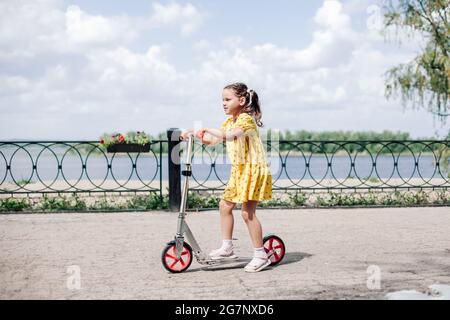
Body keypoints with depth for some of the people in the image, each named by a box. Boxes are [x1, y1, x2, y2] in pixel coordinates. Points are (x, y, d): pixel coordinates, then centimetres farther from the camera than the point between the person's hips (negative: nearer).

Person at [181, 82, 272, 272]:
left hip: (253, 170, -10)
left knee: (248, 212, -12)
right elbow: (212, 141, 15)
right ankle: (227, 248, 20)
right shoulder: (229, 122, 14)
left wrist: (206, 130, -31)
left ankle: (261, 255, -5)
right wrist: (194, 134, 3)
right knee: (225, 205, 11)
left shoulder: (246, 119, -15)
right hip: (238, 171, 10)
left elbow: (229, 136, -33)